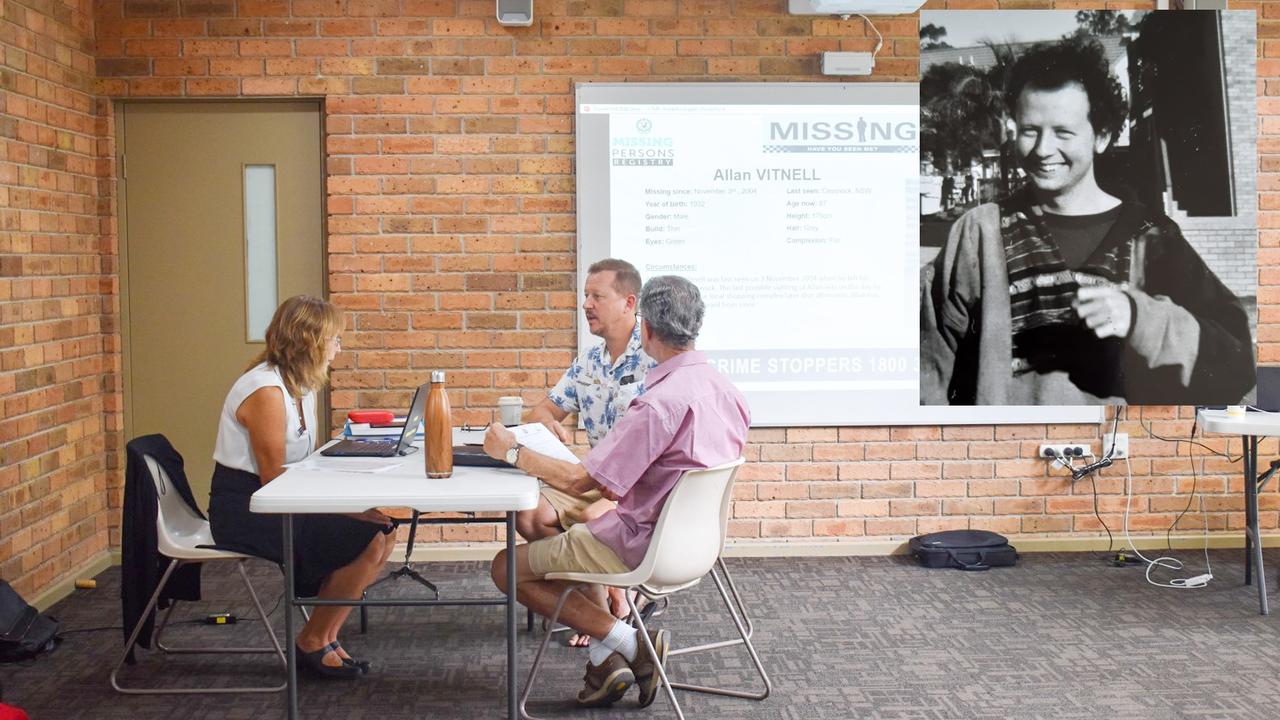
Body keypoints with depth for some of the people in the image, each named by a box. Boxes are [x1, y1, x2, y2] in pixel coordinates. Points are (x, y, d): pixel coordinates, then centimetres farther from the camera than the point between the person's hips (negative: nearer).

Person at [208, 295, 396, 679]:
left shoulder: (301, 386, 9)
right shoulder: (267, 392, -21)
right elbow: (273, 480, -22)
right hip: (243, 510, -9)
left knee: (382, 534, -2)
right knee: (365, 543, -19)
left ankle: (324, 636, 8)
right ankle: (313, 643, -1)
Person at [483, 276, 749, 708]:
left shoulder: (660, 403, -27)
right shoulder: (727, 392, 0)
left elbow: (579, 480, -25)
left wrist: (512, 452, -11)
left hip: (646, 545, -9)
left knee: (507, 568, 3)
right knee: (577, 534, 32)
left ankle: (632, 644, -2)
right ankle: (606, 658, 17)